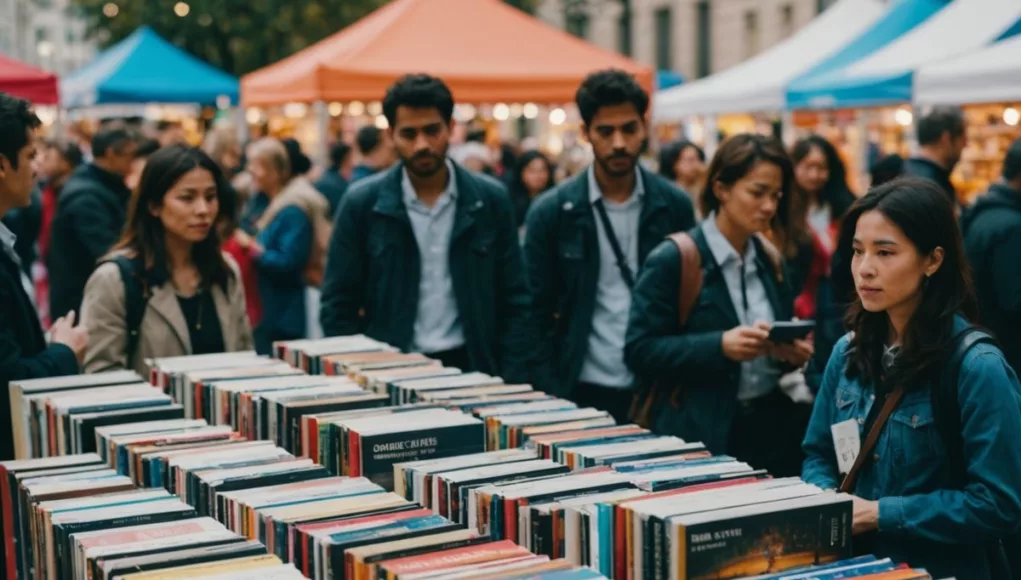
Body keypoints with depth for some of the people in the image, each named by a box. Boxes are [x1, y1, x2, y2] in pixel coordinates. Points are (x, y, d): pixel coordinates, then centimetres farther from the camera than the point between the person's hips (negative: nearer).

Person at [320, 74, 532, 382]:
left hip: (471, 369, 1)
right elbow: (338, 306, 1)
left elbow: (514, 302, 3)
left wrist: (514, 385, -6)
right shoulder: (362, 202, -2)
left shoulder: (491, 200, 1)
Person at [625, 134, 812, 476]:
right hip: (703, 435, -5)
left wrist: (792, 351, -3)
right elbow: (640, 350, -13)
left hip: (774, 428, 6)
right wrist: (719, 346, -23)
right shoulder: (673, 260, -9)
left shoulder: (770, 260, 10)